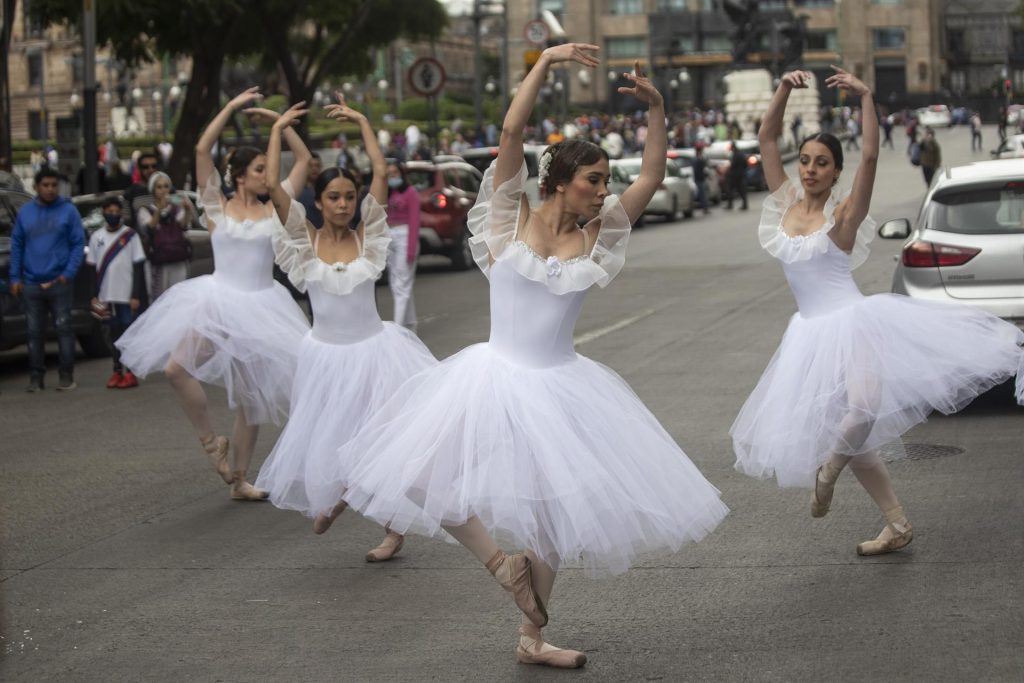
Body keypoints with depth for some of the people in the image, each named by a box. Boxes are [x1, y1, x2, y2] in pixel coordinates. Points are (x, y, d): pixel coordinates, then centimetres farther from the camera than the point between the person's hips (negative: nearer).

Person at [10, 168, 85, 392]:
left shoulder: (68, 210, 0)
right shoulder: (25, 212, 9)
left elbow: (78, 244, -2)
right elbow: (16, 245, 11)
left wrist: (69, 273, -11)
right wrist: (15, 277, 4)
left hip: (59, 282, -3)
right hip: (31, 284, 3)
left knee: (63, 329, -1)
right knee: (34, 332, 5)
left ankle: (66, 376, 4)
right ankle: (36, 377, 10)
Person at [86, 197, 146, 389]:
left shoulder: (130, 235, 0)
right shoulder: (97, 237, 8)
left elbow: (138, 268, -1)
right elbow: (93, 267, 11)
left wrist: (136, 295, -7)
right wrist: (94, 296, 5)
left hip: (126, 295, -3)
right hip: (106, 297, 3)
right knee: (111, 334, 6)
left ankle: (131, 373, 2)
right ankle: (117, 371, 13)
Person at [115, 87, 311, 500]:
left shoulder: (274, 211, 6)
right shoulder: (218, 208, 1)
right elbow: (202, 150, -7)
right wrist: (232, 107, -6)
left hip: (260, 307, 2)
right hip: (219, 301, -2)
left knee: (252, 397, 6)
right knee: (177, 367, -25)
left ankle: (239, 481, 20)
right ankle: (209, 441, -3)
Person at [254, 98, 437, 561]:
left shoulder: (366, 238, -3)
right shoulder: (305, 242, -4)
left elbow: (382, 176, -10)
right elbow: (273, 186, -12)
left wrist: (362, 122, -6)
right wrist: (278, 130, -7)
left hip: (373, 349, 0)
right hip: (326, 355, 0)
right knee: (329, 440, 9)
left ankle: (394, 528, 17)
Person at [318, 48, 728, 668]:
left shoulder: (597, 237, 3)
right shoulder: (511, 220, -6)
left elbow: (653, 177, 2)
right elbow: (512, 132, -15)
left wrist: (657, 109, -8)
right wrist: (546, 63, -21)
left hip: (559, 387, 3)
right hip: (496, 378, -3)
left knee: (551, 509, 11)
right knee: (431, 483, -12)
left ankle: (533, 638, 24)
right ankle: (499, 561, 13)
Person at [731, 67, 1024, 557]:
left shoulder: (843, 214, -7)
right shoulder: (786, 203, 6)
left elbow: (870, 157, -22)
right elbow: (767, 138, 3)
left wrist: (866, 98, -26)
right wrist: (784, 90, -8)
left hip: (850, 322, -6)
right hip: (812, 333, 6)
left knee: (864, 411, -31)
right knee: (852, 437, 10)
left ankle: (828, 469, 0)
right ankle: (898, 526, 20)